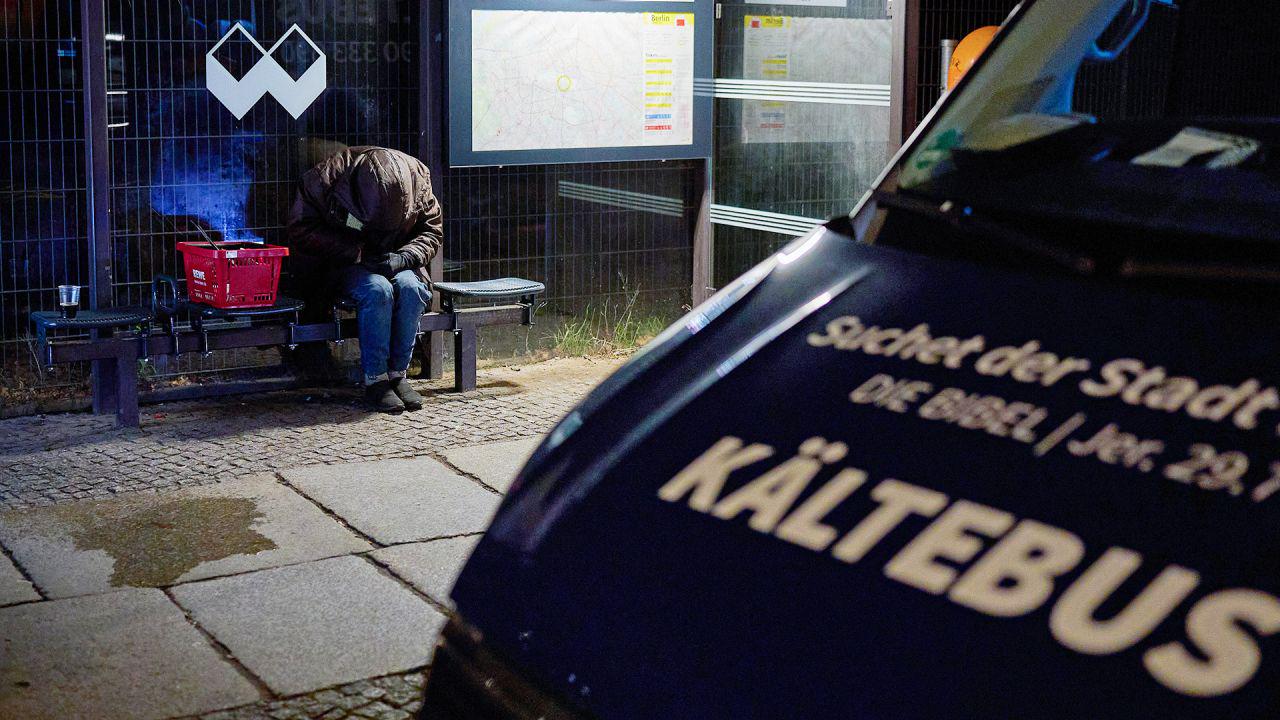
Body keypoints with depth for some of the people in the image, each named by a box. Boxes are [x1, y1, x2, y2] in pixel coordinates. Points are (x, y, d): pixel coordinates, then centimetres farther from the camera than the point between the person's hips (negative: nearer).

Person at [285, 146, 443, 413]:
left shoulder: (417, 180, -12)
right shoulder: (325, 179, -19)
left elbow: (432, 231, -1)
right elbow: (301, 231, -13)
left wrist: (404, 257, -19)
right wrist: (354, 251, -21)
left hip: (394, 262, 2)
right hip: (345, 265, -2)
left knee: (410, 287, -31)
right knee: (378, 290, -34)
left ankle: (398, 374, -20)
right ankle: (375, 381, -26)